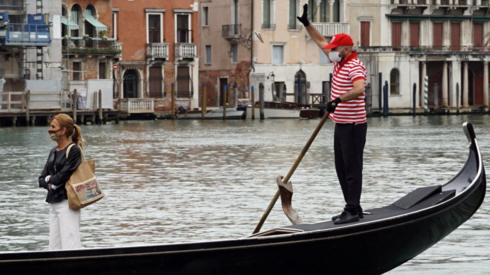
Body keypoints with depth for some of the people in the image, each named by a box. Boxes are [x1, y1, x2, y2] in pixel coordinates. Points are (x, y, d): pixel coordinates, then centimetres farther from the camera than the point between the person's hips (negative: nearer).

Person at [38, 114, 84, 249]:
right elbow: (42, 180, 12)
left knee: (70, 245, -10)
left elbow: (63, 176, -17)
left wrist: (49, 179, 1)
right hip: (53, 203, 8)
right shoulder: (53, 152, 15)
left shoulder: (74, 151, -9)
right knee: (54, 247, 9)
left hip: (67, 202, -8)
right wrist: (51, 184, -8)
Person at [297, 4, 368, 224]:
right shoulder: (339, 62, 12)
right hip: (341, 124, 10)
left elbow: (359, 89, -36)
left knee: (352, 169, -8)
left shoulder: (355, 66, -17)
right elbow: (321, 42, 23)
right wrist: (306, 24, 20)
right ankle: (352, 208, 17)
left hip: (353, 126, -10)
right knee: (342, 169, 12)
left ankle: (353, 210, -8)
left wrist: (338, 100, -44)